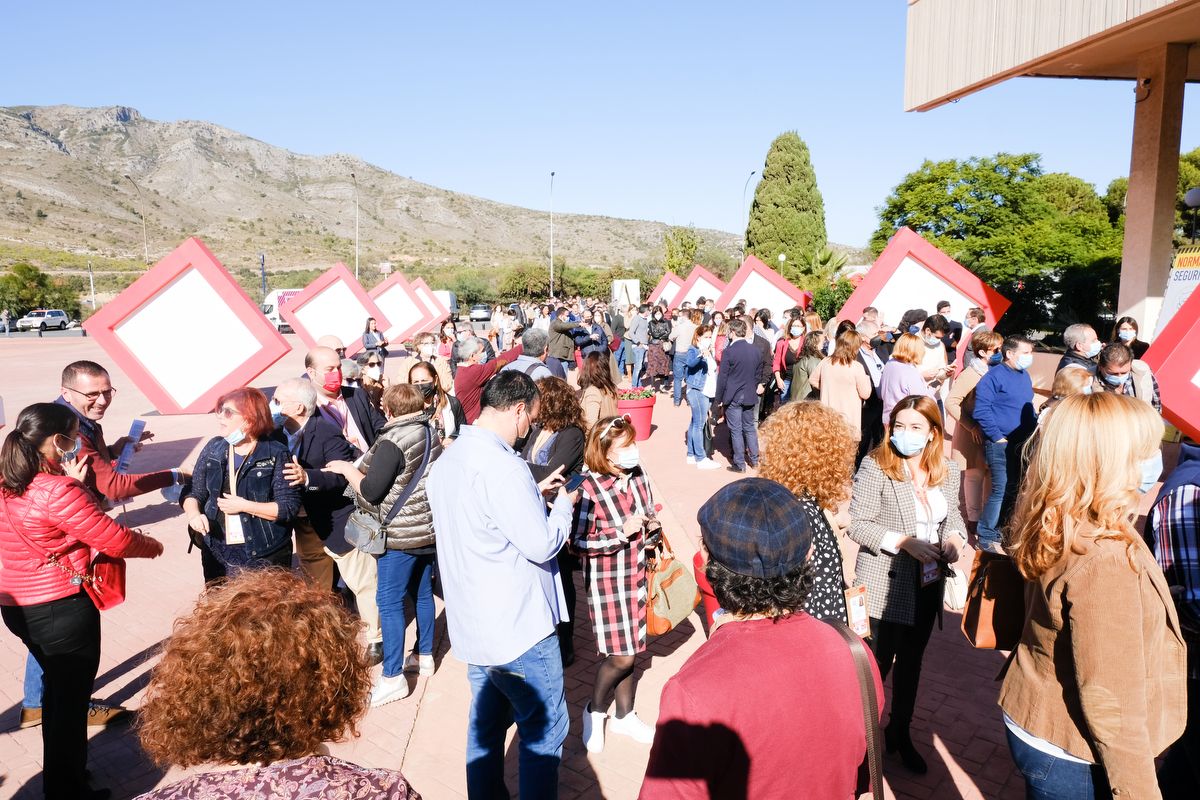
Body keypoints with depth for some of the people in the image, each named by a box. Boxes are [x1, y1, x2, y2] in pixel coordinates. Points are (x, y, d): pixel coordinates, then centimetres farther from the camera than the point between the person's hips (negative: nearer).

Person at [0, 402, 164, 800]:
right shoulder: (58, 492, -24)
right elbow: (114, 540, -20)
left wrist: (73, 483, 5)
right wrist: (153, 546, -2)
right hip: (62, 607, -9)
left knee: (59, 688, 25)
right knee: (70, 698, 7)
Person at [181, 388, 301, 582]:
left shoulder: (276, 454, -11)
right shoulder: (213, 448, 4)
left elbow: (290, 506, -15)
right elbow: (194, 492, 10)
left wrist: (244, 506, -19)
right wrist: (193, 514, -10)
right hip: (218, 554, 5)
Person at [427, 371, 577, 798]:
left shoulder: (448, 459, 4)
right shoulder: (501, 466, -25)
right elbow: (541, 543, -22)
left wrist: (533, 492, 13)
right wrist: (563, 504, -5)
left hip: (474, 623, 9)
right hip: (518, 627, -9)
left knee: (486, 723, 21)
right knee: (544, 730, 9)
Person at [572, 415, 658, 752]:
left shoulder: (638, 476, -4)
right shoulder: (589, 489, -22)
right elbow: (578, 543, -21)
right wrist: (621, 533, -26)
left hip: (636, 574, 6)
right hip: (607, 580, -5)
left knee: (628, 650, 16)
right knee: (620, 655, -1)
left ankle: (624, 716, 35)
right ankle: (594, 711, 26)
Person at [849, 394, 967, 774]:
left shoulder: (948, 471, -1)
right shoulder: (875, 466, -17)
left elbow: (952, 514, 12)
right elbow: (857, 525, -16)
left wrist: (955, 535, -9)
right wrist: (902, 541, -26)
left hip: (927, 585, 6)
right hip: (884, 585, -5)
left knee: (912, 660, 21)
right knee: (878, 663, 5)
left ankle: (900, 732, 42)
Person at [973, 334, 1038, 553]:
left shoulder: (1024, 375, 13)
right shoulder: (994, 377, -13)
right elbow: (981, 410, -18)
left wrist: (1035, 424, 11)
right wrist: (997, 437, -17)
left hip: (1023, 442, 8)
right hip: (1002, 444, -8)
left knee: (1015, 490, 14)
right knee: (1002, 491, -9)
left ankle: (1003, 530, 28)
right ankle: (986, 537, 2)